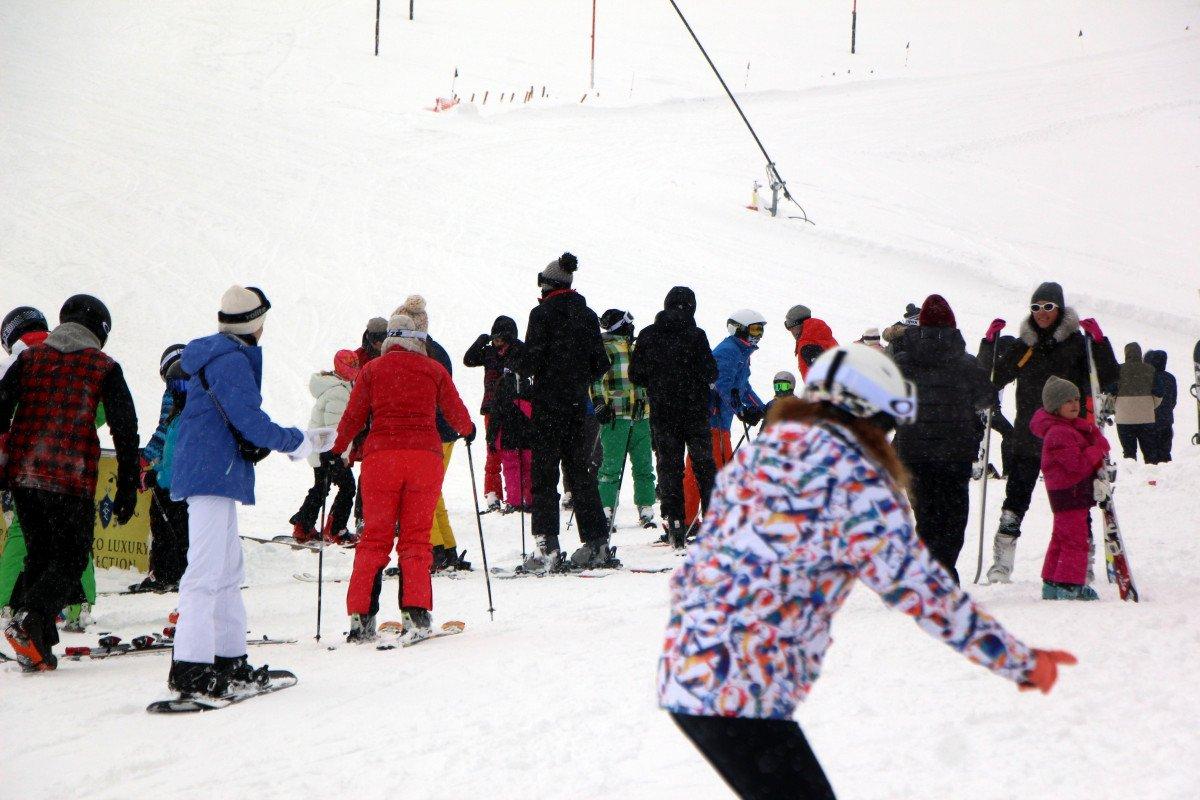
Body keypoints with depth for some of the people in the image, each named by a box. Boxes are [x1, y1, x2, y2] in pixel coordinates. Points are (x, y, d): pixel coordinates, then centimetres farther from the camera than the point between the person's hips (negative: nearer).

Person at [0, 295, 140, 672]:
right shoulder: (104, 367, 4)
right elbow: (125, 429, 0)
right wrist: (127, 488, 3)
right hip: (72, 478, -4)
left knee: (39, 554, 16)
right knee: (70, 559, 5)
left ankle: (38, 647, 8)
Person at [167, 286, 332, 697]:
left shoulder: (214, 355, 19)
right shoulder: (232, 360, -13)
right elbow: (249, 421, -18)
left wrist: (302, 441, 21)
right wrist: (297, 442, -3)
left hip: (213, 475, 11)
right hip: (213, 475, -11)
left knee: (229, 569, 16)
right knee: (207, 569, -13)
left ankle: (229, 657, 22)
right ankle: (190, 666, -17)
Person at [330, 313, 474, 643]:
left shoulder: (372, 369, 8)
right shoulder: (434, 369, 8)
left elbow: (352, 417, 6)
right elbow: (456, 412, 15)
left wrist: (334, 451, 18)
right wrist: (468, 431, 36)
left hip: (380, 457, 0)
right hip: (425, 455, 0)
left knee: (374, 538, 6)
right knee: (416, 538, 5)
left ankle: (362, 617, -2)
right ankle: (416, 612, -7)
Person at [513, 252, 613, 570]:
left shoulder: (543, 314, -9)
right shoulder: (588, 315, 8)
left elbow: (530, 360, -14)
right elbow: (601, 364, 9)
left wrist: (519, 364, 7)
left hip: (548, 402, -5)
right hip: (578, 402, 6)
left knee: (544, 472, -3)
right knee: (580, 470, 12)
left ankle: (547, 546, -9)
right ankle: (597, 543, 10)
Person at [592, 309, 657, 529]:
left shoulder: (636, 349, 24)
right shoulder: (604, 348, 0)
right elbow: (596, 378, -9)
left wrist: (652, 406, 30)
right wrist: (600, 404, -19)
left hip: (640, 417, 7)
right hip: (615, 415, -7)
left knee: (644, 465, 4)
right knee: (612, 465, -8)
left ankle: (646, 509, 9)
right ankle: (606, 511, -5)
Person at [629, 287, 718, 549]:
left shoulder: (647, 335, -1)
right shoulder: (695, 335, -10)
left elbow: (635, 375, 2)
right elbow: (711, 373, -9)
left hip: (662, 412, 2)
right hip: (695, 412, -2)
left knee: (669, 466, 6)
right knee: (704, 465, 9)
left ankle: (673, 521, -1)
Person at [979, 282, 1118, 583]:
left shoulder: (1078, 343, 2)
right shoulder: (1023, 346, 10)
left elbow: (1107, 378, -4)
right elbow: (991, 380, 14)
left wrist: (1099, 342, -16)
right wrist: (989, 344, 2)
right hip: (1027, 437, 2)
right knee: (1015, 499, -1)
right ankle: (1001, 563, 2)